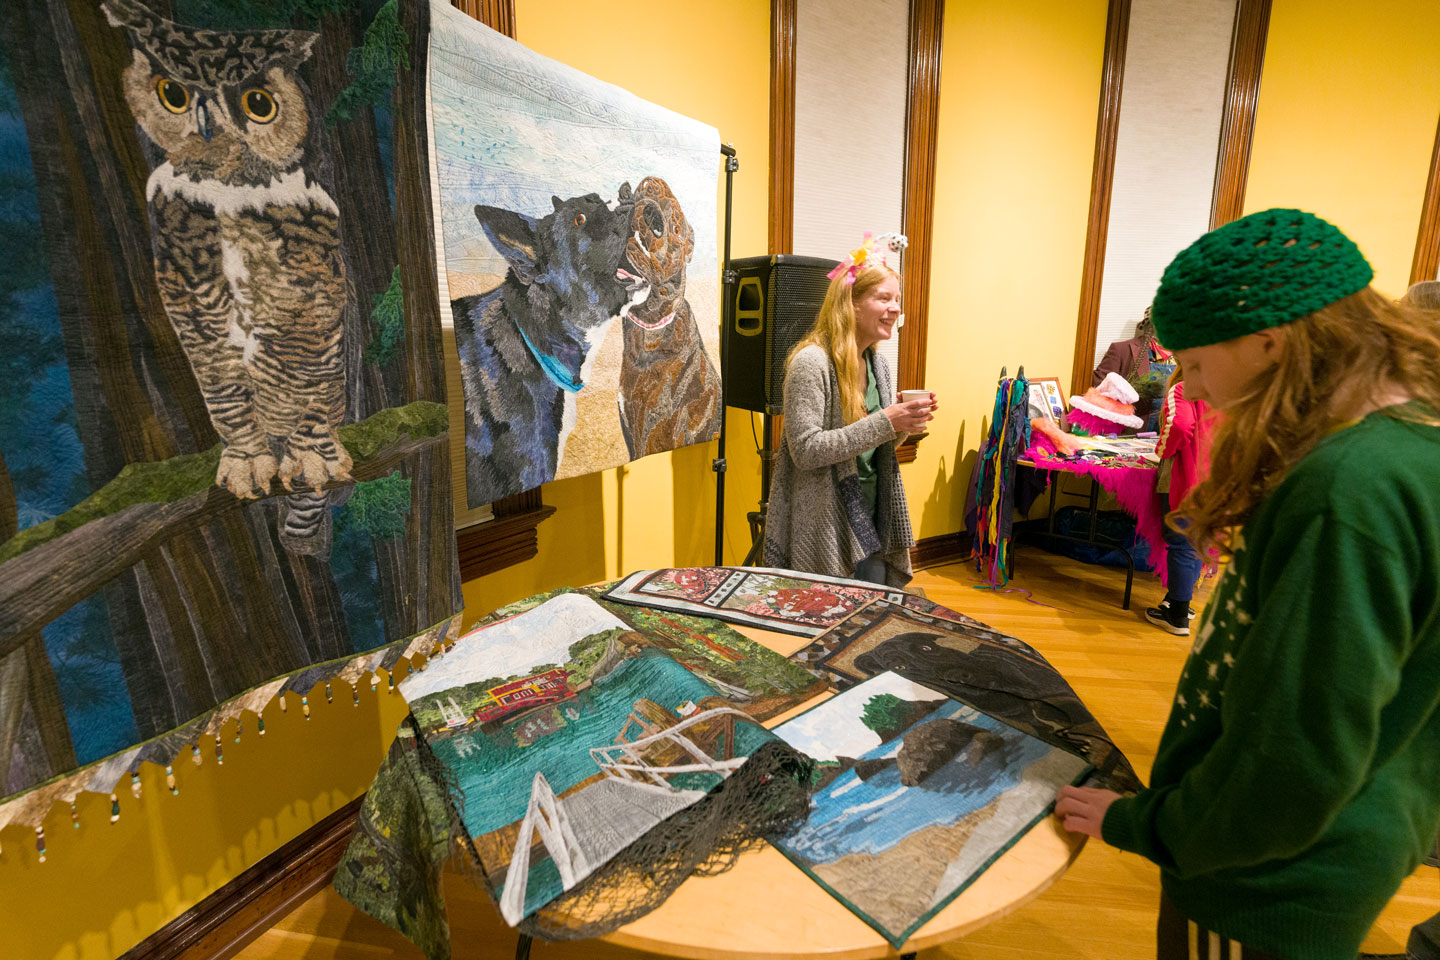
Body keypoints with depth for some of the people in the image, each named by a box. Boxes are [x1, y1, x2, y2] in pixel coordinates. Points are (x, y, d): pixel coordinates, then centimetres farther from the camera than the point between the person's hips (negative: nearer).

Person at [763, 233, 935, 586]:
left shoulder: (878, 364, 9)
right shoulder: (811, 362, -16)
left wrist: (905, 424, -4)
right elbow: (806, 450, -23)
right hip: (826, 531, -7)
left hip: (871, 525, 8)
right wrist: (884, 422, -24)